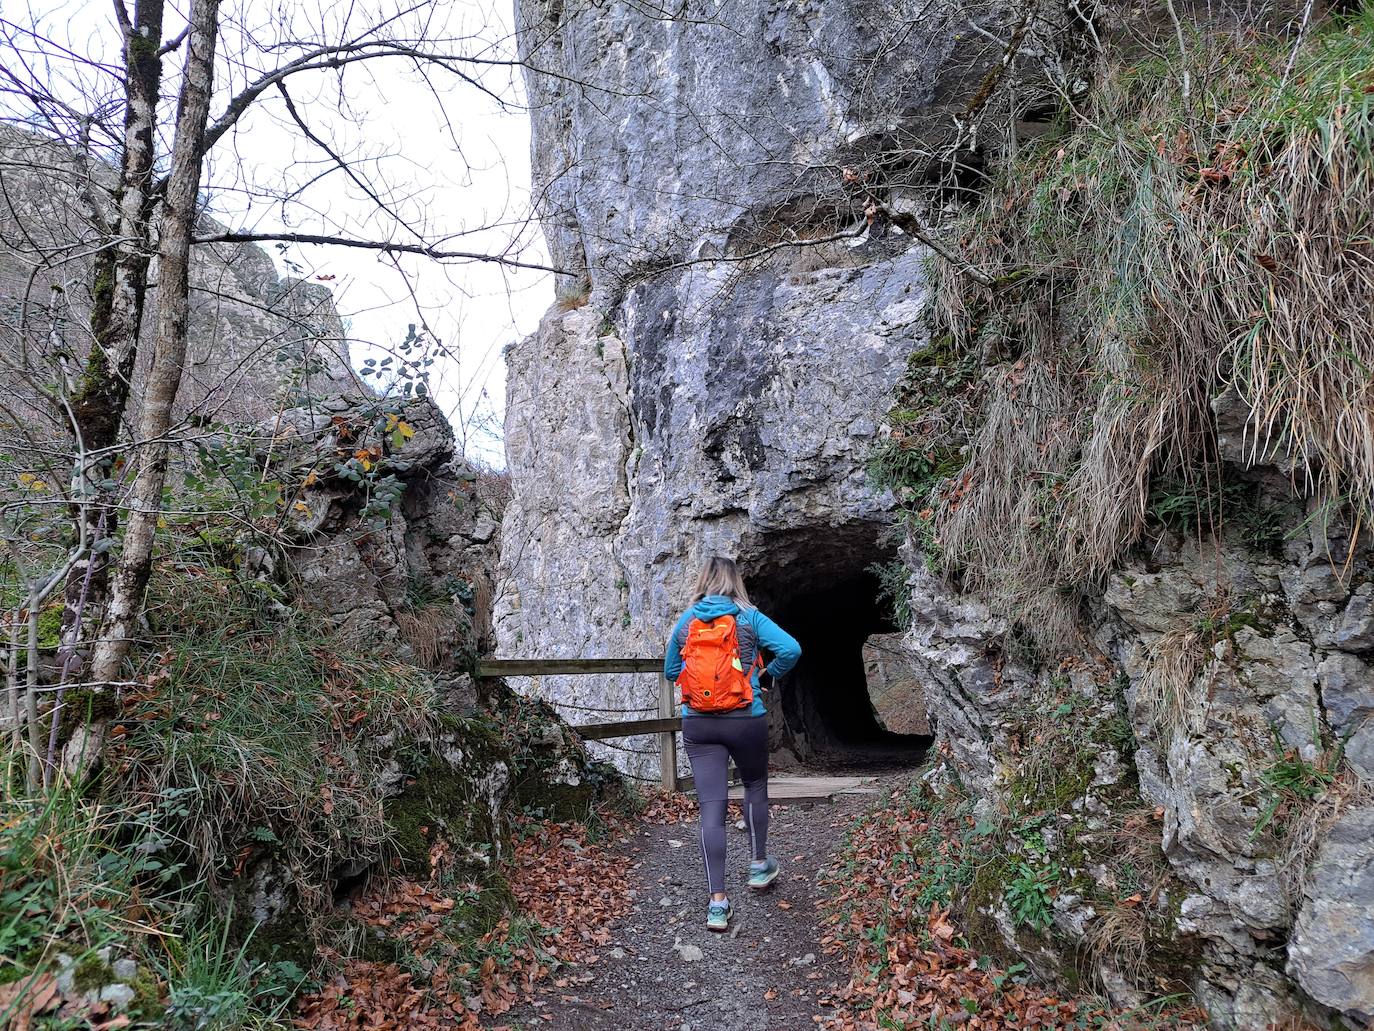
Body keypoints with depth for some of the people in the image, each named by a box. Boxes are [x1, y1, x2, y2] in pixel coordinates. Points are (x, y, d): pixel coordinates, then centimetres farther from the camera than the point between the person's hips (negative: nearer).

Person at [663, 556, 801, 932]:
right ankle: (759, 865, 34)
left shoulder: (685, 621, 7)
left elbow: (670, 670, 17)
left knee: (711, 807, 1)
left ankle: (717, 902, -1)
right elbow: (791, 649, -13)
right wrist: (768, 674, 4)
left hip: (698, 724, 2)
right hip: (745, 720, -2)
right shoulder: (749, 617, -2)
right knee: (755, 787, 25)